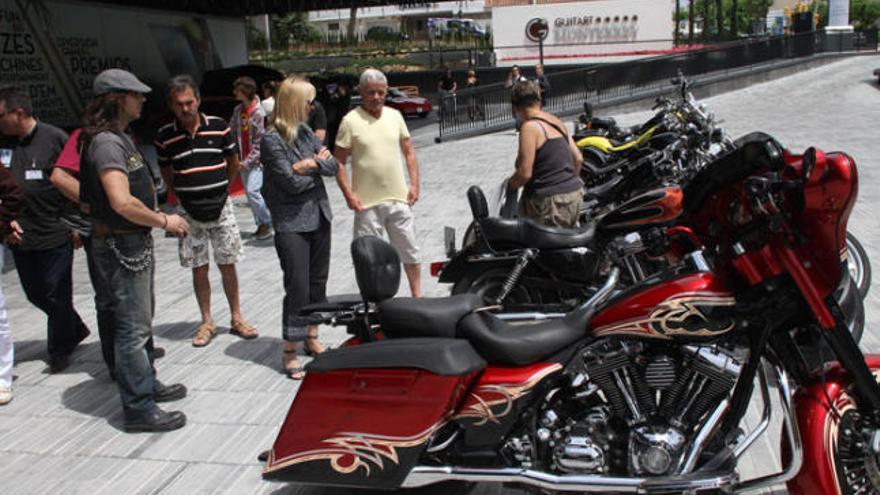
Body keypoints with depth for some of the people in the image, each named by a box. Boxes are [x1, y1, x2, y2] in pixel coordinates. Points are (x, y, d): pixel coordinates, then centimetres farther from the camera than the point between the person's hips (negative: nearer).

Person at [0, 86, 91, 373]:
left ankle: (59, 351, 23)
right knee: (35, 294, 16)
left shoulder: (54, 138, -10)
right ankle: (76, 330, 38)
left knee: (56, 295, 5)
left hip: (55, 234, -6)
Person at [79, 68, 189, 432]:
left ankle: (146, 384, 36)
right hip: (120, 247, -11)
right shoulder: (106, 143, -19)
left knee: (141, 321, 21)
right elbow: (122, 202, -29)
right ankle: (138, 409, 5)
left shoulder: (119, 138, 13)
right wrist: (165, 222, -18)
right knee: (133, 327, -4)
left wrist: (157, 218, 9)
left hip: (135, 242, 11)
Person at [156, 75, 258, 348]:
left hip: (221, 207, 0)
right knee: (198, 269, 7)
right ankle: (207, 323, 19)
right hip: (189, 212, 0)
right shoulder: (165, 137, -4)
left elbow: (233, 163, 8)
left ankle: (236, 319, 19)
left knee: (227, 265, 6)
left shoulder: (219, 127, -6)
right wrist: (184, 194, 7)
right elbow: (167, 173, 11)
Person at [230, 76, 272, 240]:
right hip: (243, 160, 7)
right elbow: (232, 132, 10)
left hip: (256, 160, -7)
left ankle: (267, 222, 0)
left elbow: (261, 142, -16)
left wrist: (248, 162, -17)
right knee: (249, 193, 9)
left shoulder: (259, 113, -16)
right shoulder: (238, 110, 5)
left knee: (253, 191, -16)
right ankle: (261, 224, 20)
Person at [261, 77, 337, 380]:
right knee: (298, 288, -6)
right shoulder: (272, 140, -13)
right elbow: (292, 182, -17)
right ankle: (290, 352, 6)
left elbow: (333, 166, 5)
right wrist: (319, 165, -3)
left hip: (319, 218, 7)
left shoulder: (305, 132, 9)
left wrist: (313, 164, -15)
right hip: (292, 224, -7)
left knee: (318, 282, 14)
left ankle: (311, 337, 30)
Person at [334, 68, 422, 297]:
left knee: (410, 252, 13)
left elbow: (409, 152, 12)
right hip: (366, 202, -4)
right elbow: (338, 162, -6)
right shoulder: (351, 121, -7)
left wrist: (414, 184, 3)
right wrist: (349, 194, -14)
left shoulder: (395, 116, 6)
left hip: (399, 199, 4)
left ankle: (417, 297, 29)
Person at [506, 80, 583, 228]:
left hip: (551, 201, -9)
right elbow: (578, 159, 16)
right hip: (575, 194, 9)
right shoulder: (556, 121, 12)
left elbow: (525, 173, -18)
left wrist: (509, 186, 1)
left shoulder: (530, 127, -13)